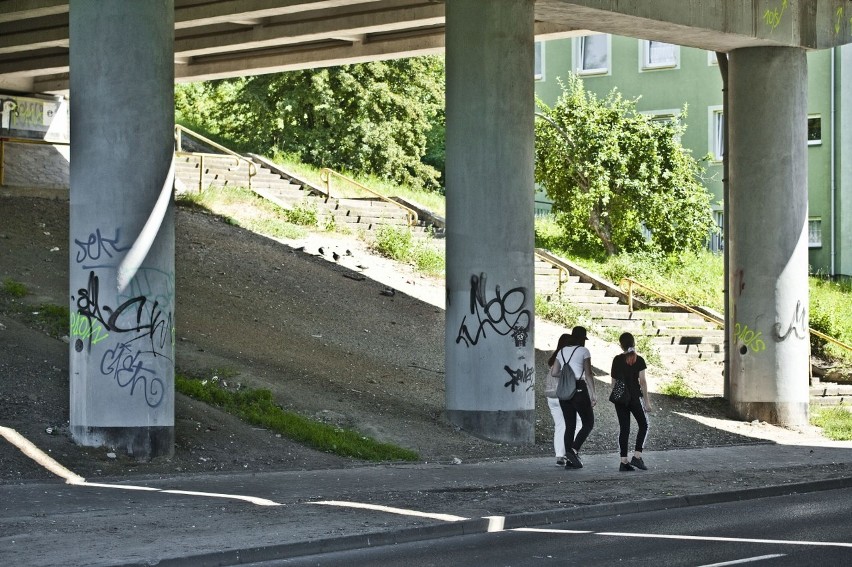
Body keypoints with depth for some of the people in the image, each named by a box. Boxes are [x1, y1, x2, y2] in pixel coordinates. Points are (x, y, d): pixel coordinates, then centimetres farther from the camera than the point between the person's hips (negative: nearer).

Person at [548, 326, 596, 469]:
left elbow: (554, 372, 10)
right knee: (588, 423, 5)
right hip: (579, 389, -6)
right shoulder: (583, 351, -4)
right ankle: (574, 450, -15)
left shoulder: (561, 352, 12)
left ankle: (569, 460, 6)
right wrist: (593, 394, -7)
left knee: (570, 425, 10)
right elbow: (588, 374, -8)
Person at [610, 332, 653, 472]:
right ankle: (637, 456, -2)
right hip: (635, 397, -3)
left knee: (623, 428, 6)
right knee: (643, 425, 10)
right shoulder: (638, 360, -7)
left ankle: (624, 461, 2)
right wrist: (646, 401, -4)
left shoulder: (617, 360, 2)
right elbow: (642, 382, -8)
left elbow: (614, 381, 6)